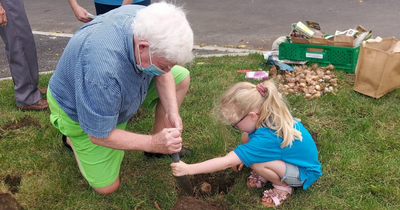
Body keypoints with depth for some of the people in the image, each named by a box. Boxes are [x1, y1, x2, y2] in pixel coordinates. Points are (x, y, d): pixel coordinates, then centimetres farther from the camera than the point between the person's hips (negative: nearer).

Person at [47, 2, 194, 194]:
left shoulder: (150, 22, -26)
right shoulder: (102, 69, -46)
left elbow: (164, 74, -8)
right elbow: (99, 136, -30)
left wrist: (172, 111, -22)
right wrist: (153, 144, -33)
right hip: (78, 111, -6)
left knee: (182, 77, -4)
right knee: (107, 186, -1)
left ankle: (161, 137, 9)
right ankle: (72, 139, 21)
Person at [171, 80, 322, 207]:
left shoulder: (265, 138, -37)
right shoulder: (270, 116, -13)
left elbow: (227, 162, -36)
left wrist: (187, 169, -32)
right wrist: (243, 156, 1)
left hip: (304, 173, -8)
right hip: (292, 155, 8)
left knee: (257, 164, -33)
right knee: (246, 137, -5)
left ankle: (283, 186, -4)